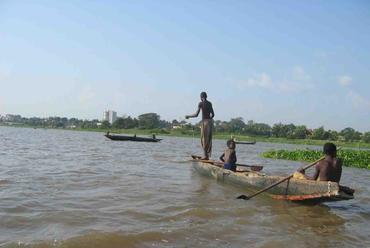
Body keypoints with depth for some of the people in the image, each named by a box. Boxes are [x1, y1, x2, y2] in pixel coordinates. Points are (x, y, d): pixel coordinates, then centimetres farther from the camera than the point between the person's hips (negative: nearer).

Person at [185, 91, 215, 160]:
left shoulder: (201, 103, -6)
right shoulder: (210, 103, 13)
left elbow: (196, 115, -9)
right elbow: (213, 114, 15)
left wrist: (188, 116, 5)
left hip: (205, 122, -7)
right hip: (210, 121, 7)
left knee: (204, 139, -2)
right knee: (209, 139, 8)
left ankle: (205, 155, -3)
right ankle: (208, 155, 10)